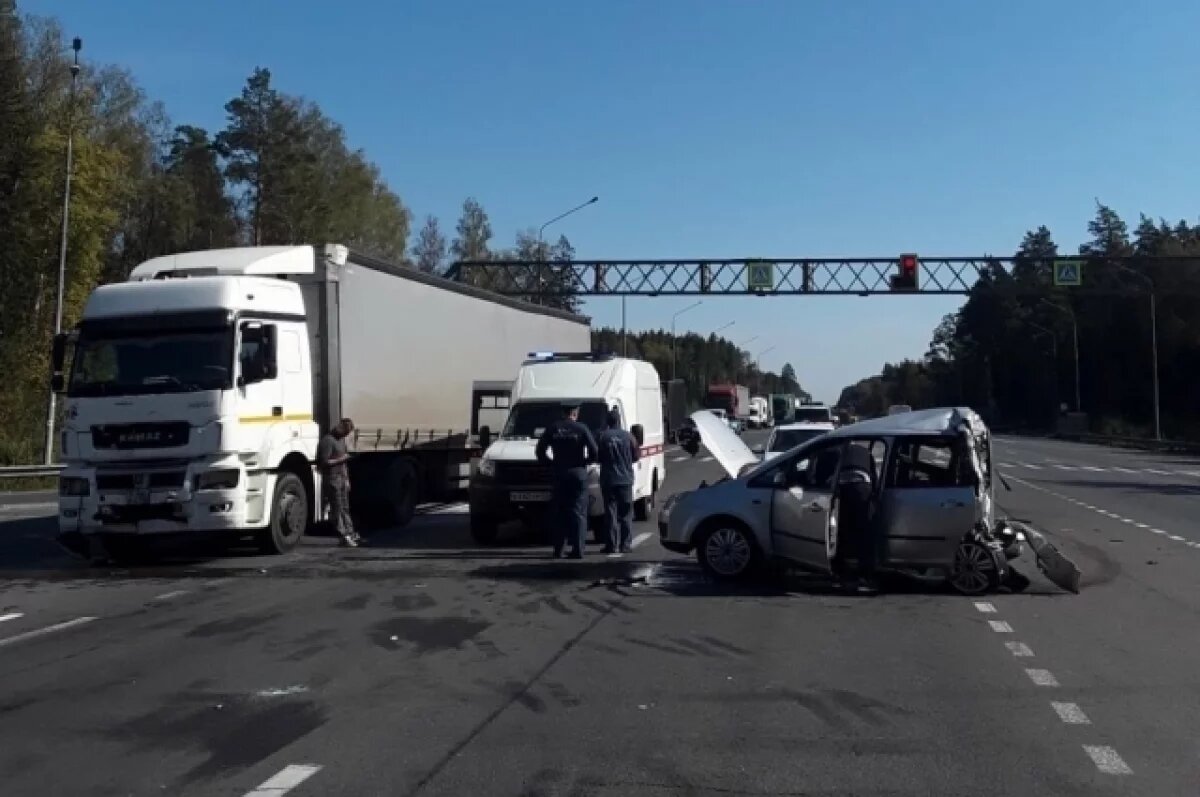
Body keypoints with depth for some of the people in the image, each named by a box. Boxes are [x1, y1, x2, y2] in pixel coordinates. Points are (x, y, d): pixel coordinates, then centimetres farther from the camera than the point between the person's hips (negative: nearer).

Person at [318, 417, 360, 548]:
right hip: (332, 480, -9)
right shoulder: (327, 441, -15)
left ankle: (350, 533, 19)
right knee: (337, 509, -3)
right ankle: (344, 536, -1)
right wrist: (340, 460, -16)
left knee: (345, 508, 13)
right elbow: (324, 462, -20)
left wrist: (347, 479, 21)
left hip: (342, 479, 9)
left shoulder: (341, 440, 15)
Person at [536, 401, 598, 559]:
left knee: (558, 512, 10)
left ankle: (558, 549, 8)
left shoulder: (552, 429, 3)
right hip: (578, 474, -2)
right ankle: (577, 549, -6)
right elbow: (594, 452, -9)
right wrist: (584, 462, 8)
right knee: (578, 512, 1)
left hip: (559, 475, 2)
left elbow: (540, 451, 3)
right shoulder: (581, 429, -4)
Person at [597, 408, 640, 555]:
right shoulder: (627, 436, -3)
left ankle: (611, 545, 1)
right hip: (625, 480, 1)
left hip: (608, 480, -1)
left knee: (610, 513, 3)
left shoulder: (602, 436, -6)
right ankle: (625, 544, 5)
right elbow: (637, 455, 2)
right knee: (626, 514, 7)